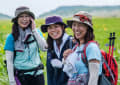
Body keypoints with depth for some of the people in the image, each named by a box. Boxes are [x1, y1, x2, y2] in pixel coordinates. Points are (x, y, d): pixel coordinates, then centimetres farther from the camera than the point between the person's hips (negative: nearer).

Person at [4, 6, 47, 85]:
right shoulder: (12, 37, -5)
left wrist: (34, 30, -13)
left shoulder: (36, 32, 4)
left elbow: (44, 47, -11)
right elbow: (9, 61, -5)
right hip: (21, 76, -2)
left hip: (37, 73, 2)